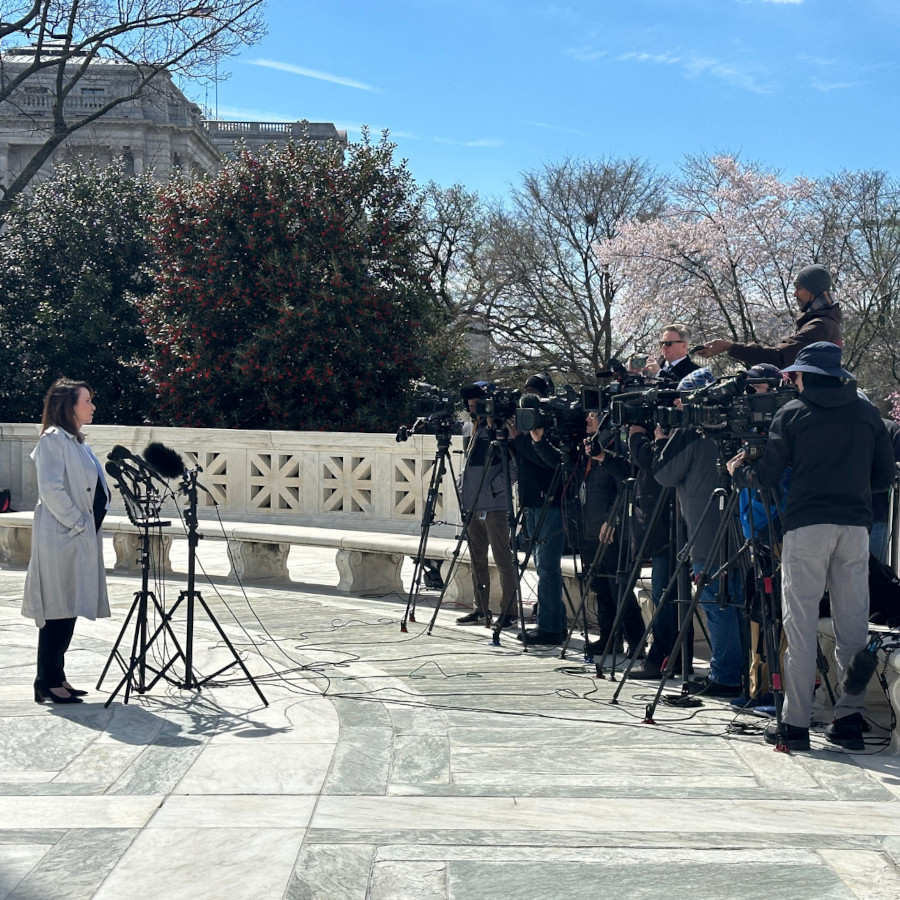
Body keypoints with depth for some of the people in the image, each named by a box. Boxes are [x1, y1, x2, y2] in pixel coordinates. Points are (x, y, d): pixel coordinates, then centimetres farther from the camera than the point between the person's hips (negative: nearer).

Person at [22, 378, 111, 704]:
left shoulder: (76, 441, 18)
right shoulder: (53, 439, -11)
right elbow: (51, 489, -19)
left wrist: (91, 527, 14)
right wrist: (77, 523, -16)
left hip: (81, 539, 9)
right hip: (61, 539, -9)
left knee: (68, 611, 11)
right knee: (58, 610, -6)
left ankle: (56, 678, 17)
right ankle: (47, 683, -1)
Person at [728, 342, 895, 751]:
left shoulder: (792, 413, 3)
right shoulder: (867, 413, 12)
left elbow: (766, 476, 2)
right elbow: (884, 476, 14)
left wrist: (738, 469, 22)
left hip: (806, 526, -3)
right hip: (855, 526, 3)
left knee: (800, 625, -1)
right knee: (853, 625, 8)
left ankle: (795, 723, -1)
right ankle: (851, 719, 8)